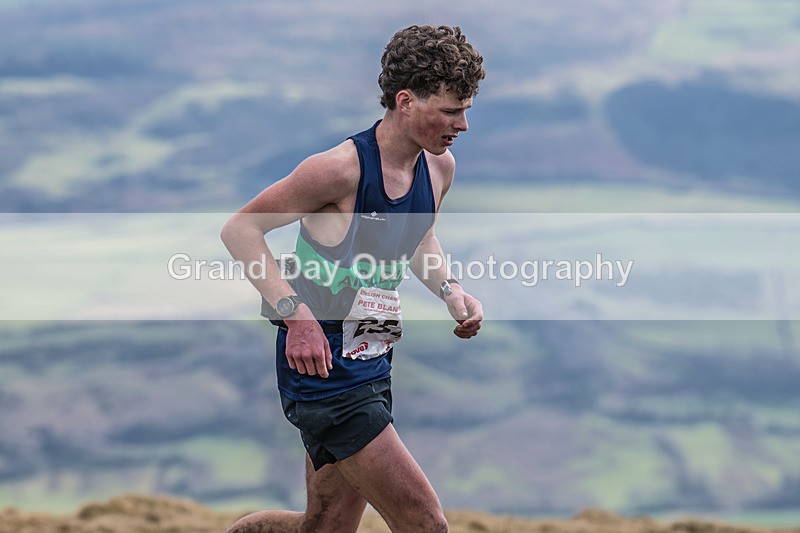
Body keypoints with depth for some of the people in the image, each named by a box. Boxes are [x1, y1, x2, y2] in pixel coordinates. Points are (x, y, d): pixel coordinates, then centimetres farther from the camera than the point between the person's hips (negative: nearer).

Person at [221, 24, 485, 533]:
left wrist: (449, 288, 5)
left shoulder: (439, 167, 5)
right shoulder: (342, 168, -20)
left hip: (373, 370, 9)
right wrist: (296, 312, -25)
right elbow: (240, 229, -14)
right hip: (325, 368, -9)